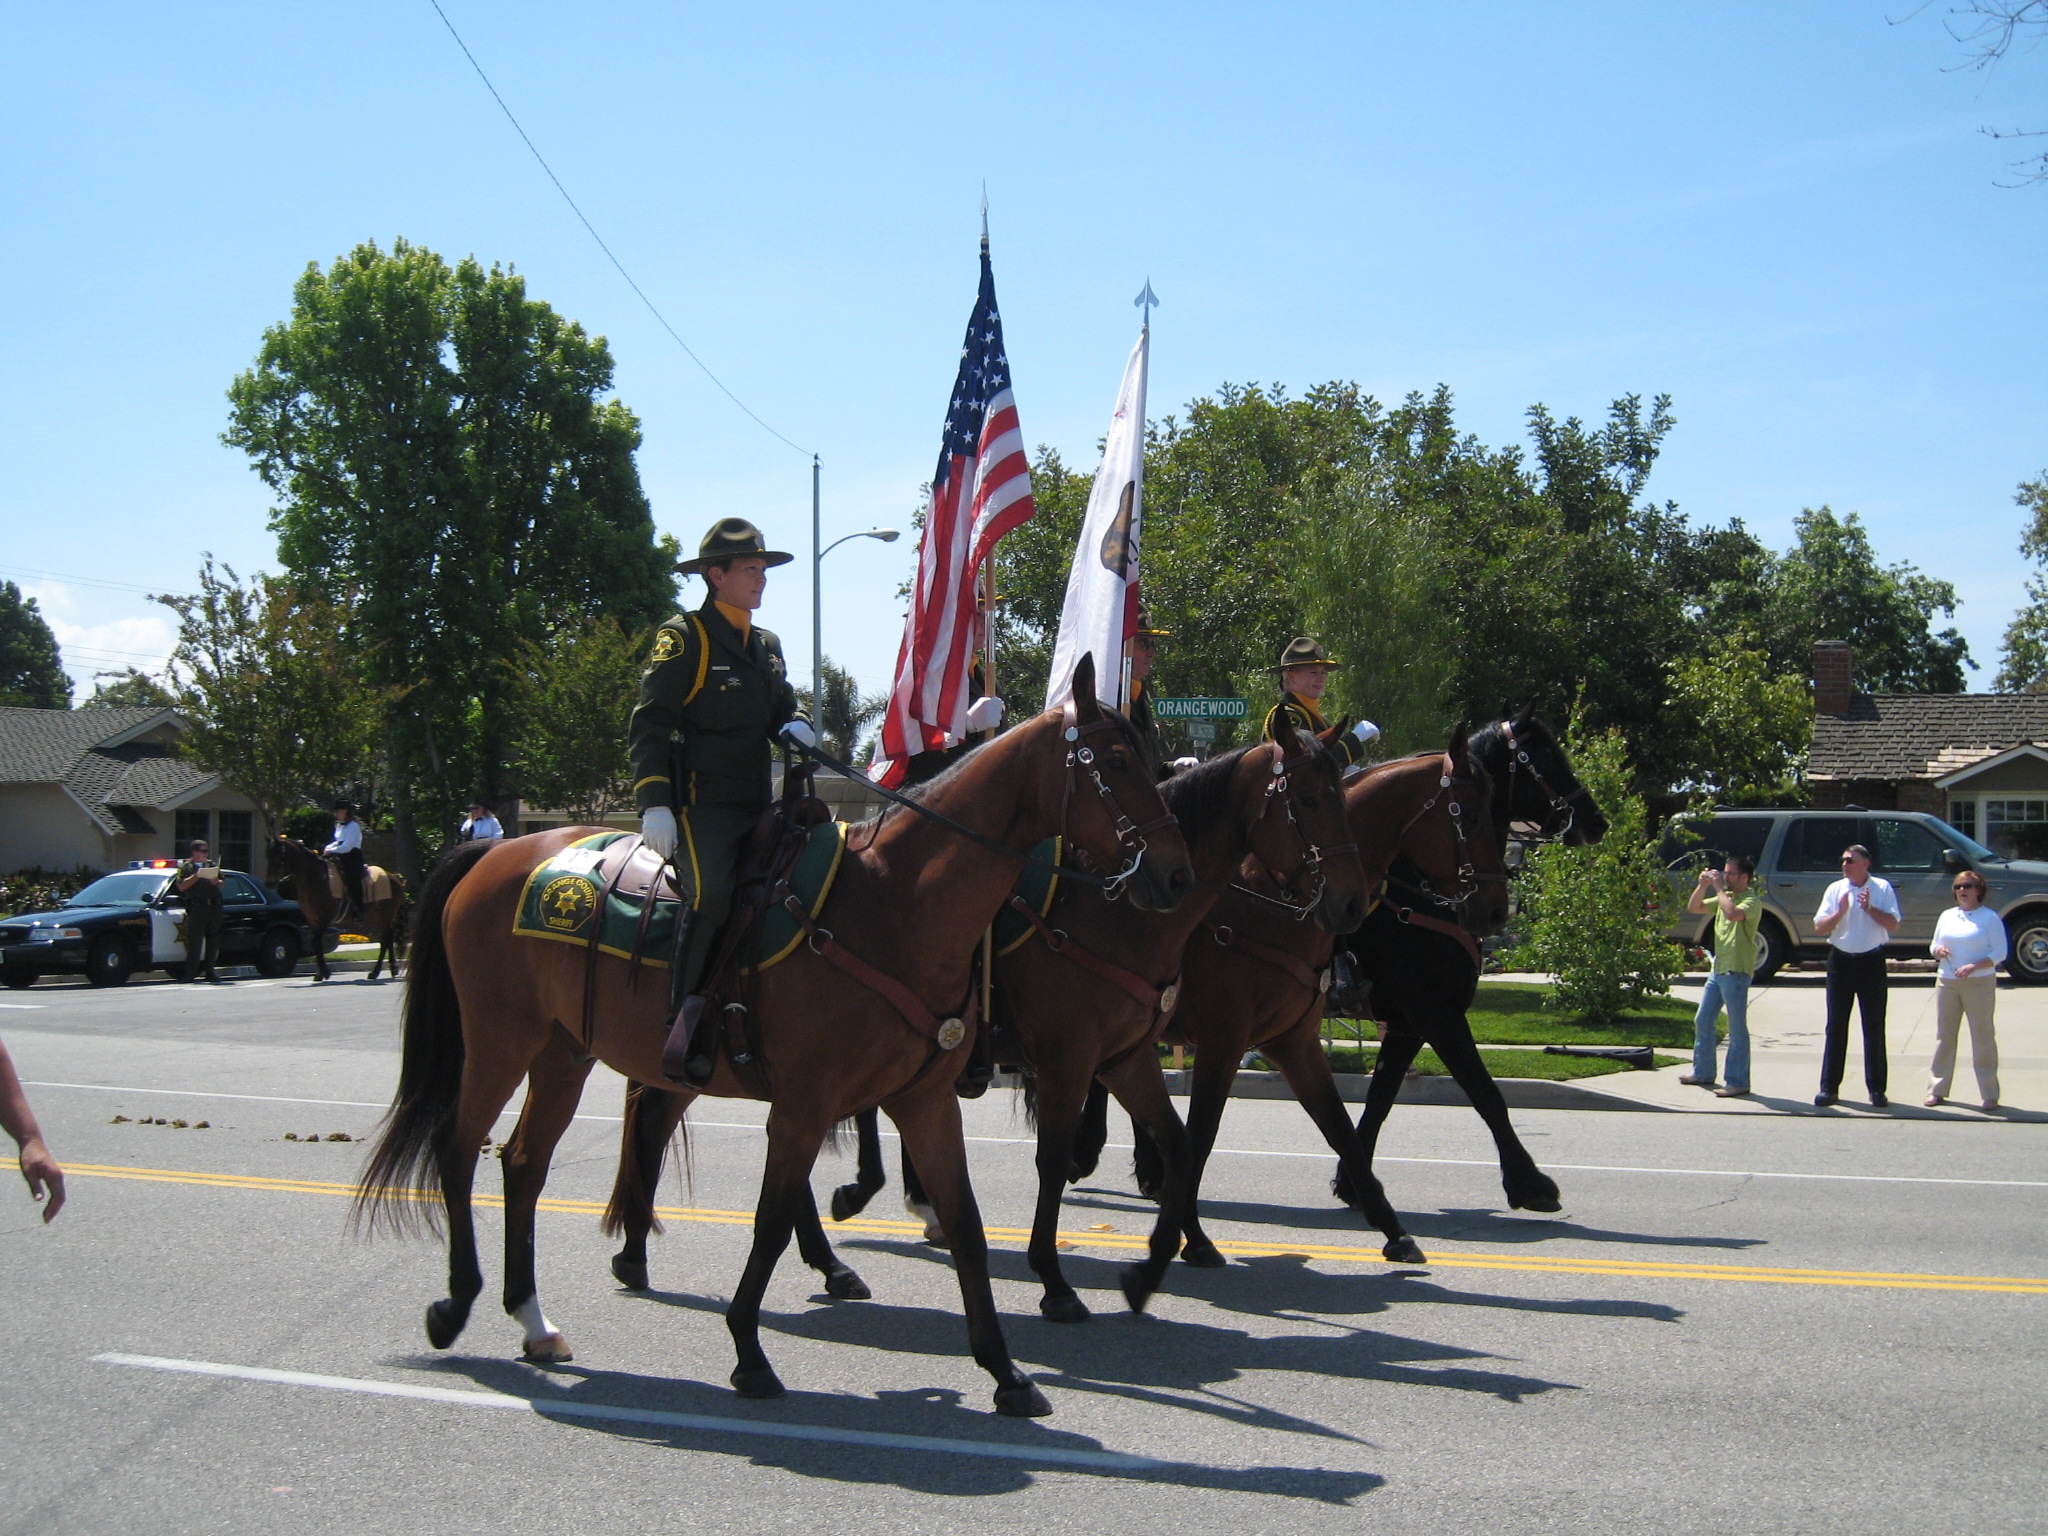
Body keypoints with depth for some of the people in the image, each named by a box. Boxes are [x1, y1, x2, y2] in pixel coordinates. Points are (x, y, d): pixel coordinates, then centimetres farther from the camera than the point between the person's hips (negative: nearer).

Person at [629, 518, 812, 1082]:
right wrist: (654, 804, -18)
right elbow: (649, 726, -7)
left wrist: (795, 726, 2)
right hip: (700, 801, -8)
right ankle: (685, 1027, -25)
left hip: (757, 804, 8)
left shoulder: (767, 646, 21)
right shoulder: (684, 638, -2)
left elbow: (782, 707, 28)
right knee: (710, 894, -29)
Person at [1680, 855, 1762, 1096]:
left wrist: (1718, 887, -21)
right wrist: (1703, 885, 2)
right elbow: (1693, 908, 17)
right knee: (1702, 1021, 15)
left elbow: (1733, 913, -33)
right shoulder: (1725, 896, 15)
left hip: (1736, 971, -9)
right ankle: (1702, 1072, 26)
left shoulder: (1751, 901, -12)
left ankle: (1738, 1083, -1)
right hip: (1718, 968, 9)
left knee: (1737, 1028, -5)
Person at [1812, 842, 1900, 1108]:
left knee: (1874, 1027, 3)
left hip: (1871, 961, -2)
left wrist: (1870, 908, -18)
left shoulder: (1882, 888, -1)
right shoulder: (1835, 889, 3)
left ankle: (1876, 1089, 8)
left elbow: (1893, 925, -8)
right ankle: (1829, 1087, 8)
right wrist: (1840, 912, -15)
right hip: (1840, 960, 2)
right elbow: (1819, 928, 0)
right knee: (1836, 1026, 4)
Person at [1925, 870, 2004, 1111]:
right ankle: (1937, 1088, 14)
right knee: (1944, 1035, 7)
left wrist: (1974, 966, -21)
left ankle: (1990, 1095, 2)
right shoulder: (1947, 916, 12)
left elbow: (2000, 952, -8)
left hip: (1979, 983, -5)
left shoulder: (1990, 918, -3)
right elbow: (1934, 946, 18)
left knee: (1982, 1036, -2)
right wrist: (1938, 950, -6)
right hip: (1947, 982, 5)